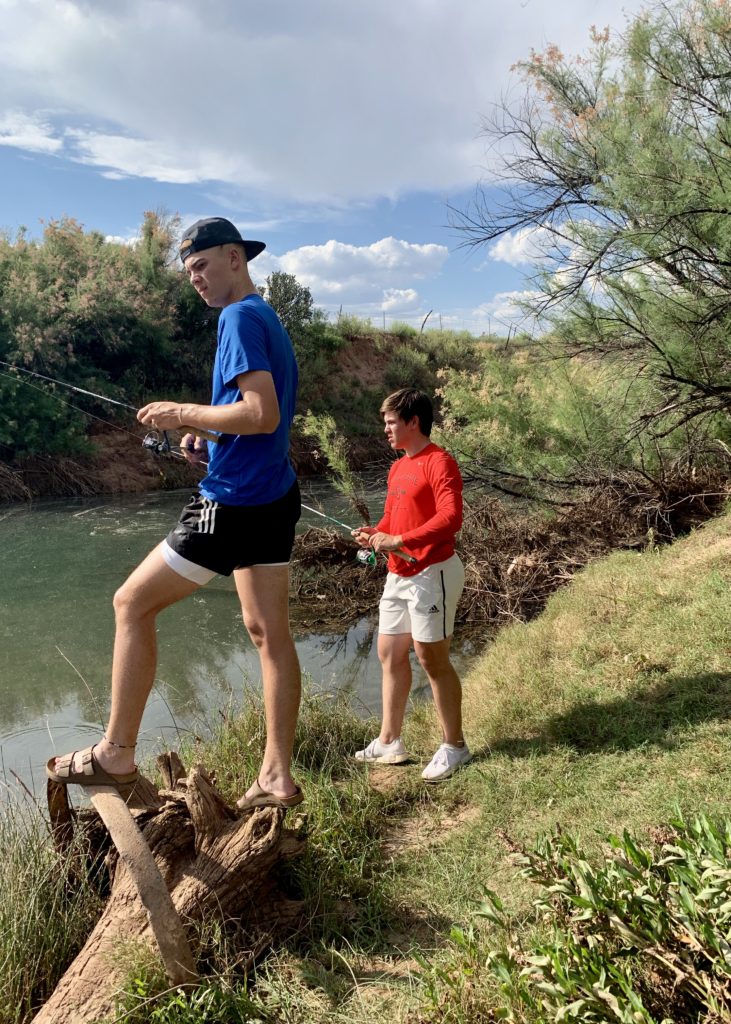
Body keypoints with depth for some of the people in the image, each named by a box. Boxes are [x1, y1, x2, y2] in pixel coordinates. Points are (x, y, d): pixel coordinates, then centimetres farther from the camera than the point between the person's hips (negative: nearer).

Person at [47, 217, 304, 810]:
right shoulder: (270, 320, 18)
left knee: (132, 603, 2)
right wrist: (209, 439, 11)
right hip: (275, 498, 10)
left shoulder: (240, 318, -12)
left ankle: (116, 755, 13)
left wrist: (184, 415, -13)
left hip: (234, 504, -10)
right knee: (269, 632, 10)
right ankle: (277, 778, 19)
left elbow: (262, 414, -24)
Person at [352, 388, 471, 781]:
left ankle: (454, 746, 15)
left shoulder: (439, 463, -13)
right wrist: (374, 534, 1)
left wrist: (398, 540, -27)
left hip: (431, 572, -9)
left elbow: (451, 518, -25)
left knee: (432, 658, -2)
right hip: (398, 574, 9)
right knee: (390, 654, 12)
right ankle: (388, 742, 24)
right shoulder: (397, 468, 15)